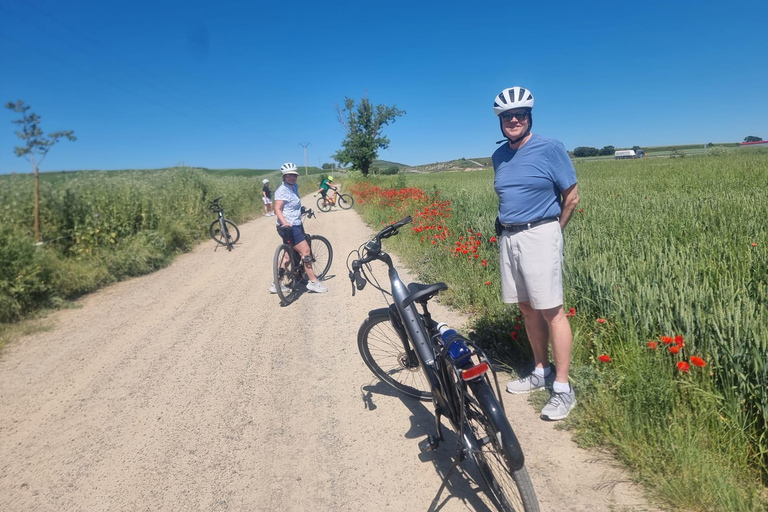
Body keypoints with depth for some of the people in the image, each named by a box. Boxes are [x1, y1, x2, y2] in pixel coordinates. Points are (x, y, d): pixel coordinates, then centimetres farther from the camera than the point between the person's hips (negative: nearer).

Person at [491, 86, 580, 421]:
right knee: (527, 308, 11)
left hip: (539, 235, -6)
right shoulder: (499, 156, 12)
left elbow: (572, 196, -1)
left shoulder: (550, 148, -5)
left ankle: (563, 388, 5)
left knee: (551, 311, -5)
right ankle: (541, 372, 26)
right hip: (508, 238, 6)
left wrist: (552, 231, 6)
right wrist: (506, 226, 14)